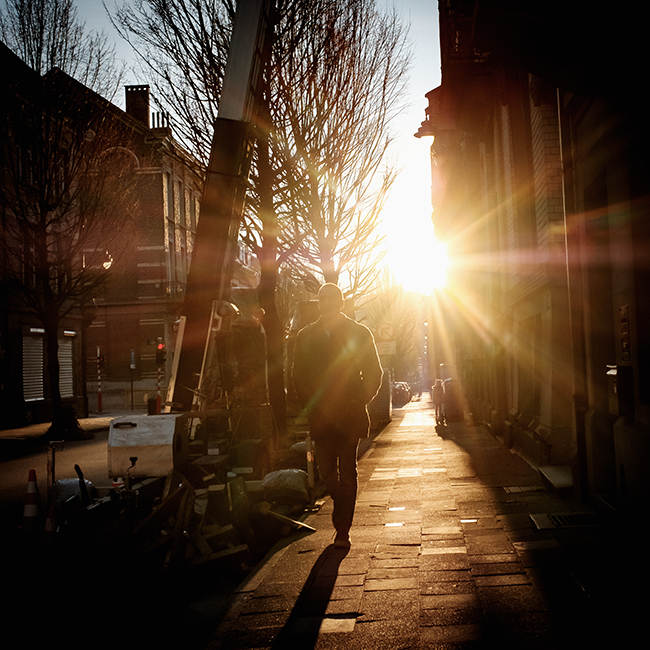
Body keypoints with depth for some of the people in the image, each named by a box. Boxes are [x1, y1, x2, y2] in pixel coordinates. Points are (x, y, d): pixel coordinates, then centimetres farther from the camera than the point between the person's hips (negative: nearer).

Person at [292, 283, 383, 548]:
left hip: (350, 414, -1)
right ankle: (343, 512, 23)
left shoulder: (359, 333, 5)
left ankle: (343, 530, 12)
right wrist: (309, 405, 2)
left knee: (347, 472, 2)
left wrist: (360, 401, -3)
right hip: (320, 415, 1)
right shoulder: (306, 336, 9)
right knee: (326, 470, 2)